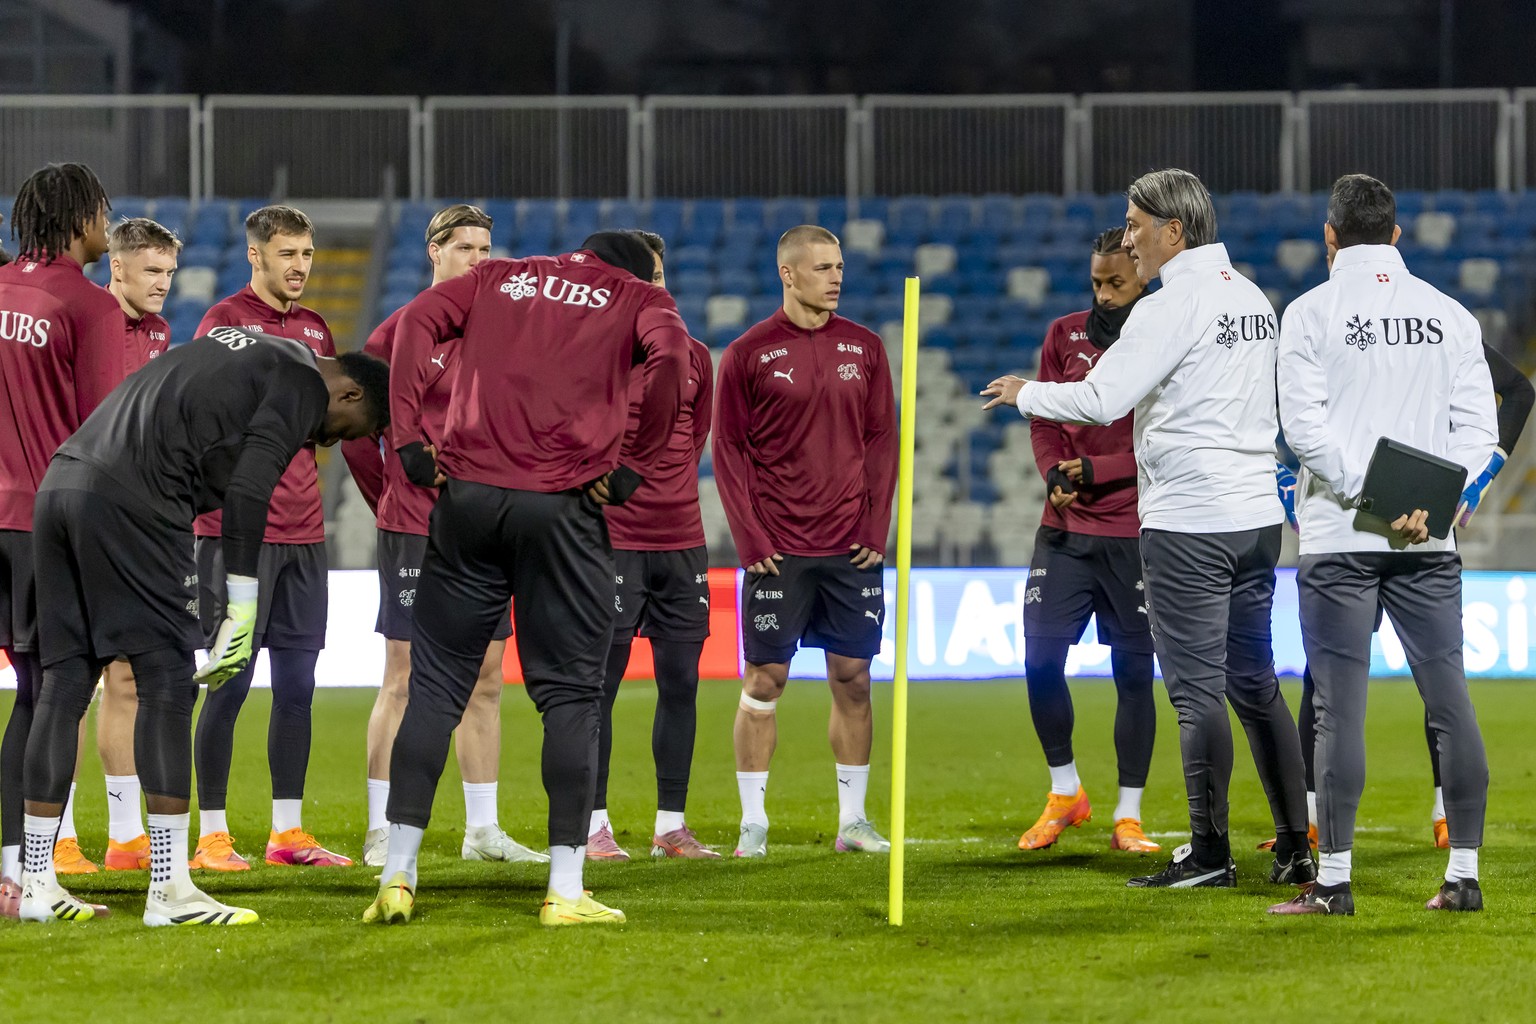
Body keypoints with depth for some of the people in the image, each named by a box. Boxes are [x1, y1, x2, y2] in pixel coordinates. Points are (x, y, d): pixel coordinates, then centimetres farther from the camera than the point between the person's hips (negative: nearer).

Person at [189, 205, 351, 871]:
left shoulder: (316, 329, 17)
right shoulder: (224, 320, -4)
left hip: (302, 529, 7)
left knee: (297, 683, 7)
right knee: (229, 681, -5)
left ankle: (288, 831, 13)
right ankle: (212, 834, 0)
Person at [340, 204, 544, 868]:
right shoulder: (402, 330, -4)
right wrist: (388, 498, 4)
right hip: (414, 531, -5)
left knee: (485, 681, 8)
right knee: (403, 681, -4)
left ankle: (482, 829, 15)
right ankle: (381, 831, -1)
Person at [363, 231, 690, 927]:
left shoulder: (500, 277, 21)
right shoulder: (640, 300, 13)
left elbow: (416, 322, 4)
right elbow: (669, 354, -10)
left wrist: (408, 438, 2)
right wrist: (635, 463, -3)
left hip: (465, 494, 3)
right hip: (562, 504, -2)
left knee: (436, 684, 7)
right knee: (570, 692, 4)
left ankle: (397, 876, 3)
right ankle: (565, 889, 1)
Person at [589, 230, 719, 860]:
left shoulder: (693, 357, 11)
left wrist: (674, 491, 13)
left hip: (682, 541, 5)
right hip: (611, 540, -5)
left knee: (680, 682, 4)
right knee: (599, 682, -4)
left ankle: (671, 826, 11)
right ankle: (594, 826, 1)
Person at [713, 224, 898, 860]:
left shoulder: (863, 349, 9)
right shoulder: (748, 354, -1)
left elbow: (882, 441, 11)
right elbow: (728, 450, -1)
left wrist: (876, 527, 1)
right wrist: (751, 539, -7)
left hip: (852, 548, 3)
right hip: (778, 548, -3)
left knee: (853, 680, 5)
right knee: (763, 682, -1)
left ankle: (853, 820, 13)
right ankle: (753, 822, 5)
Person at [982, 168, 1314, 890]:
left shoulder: (1170, 308, -14)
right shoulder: (1253, 298, 12)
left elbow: (1100, 401, -18)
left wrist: (1024, 393, -2)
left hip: (1188, 522, -8)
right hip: (1257, 514, 8)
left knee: (1198, 688, -3)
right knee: (1254, 683, 12)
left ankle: (1209, 852, -1)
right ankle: (1294, 849, 11)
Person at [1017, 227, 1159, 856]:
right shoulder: (1066, 335, 10)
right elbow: (1044, 421, 9)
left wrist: (1096, 471, -17)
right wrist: (1055, 474, -11)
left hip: (1135, 532, -3)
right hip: (1065, 528, 3)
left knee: (1134, 672, 1)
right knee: (1040, 658, -4)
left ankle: (1129, 815, 10)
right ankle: (1065, 793, 15)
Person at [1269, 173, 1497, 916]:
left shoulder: (1312, 313, -2)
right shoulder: (1449, 315, 8)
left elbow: (1305, 427, -11)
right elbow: (1478, 427, 1)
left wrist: (1374, 496, -11)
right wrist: (1432, 503, -7)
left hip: (1339, 538, -3)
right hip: (1429, 545, 3)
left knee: (1339, 708, -2)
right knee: (1448, 699, 6)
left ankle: (1334, 881, -2)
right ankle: (1464, 875, 5)